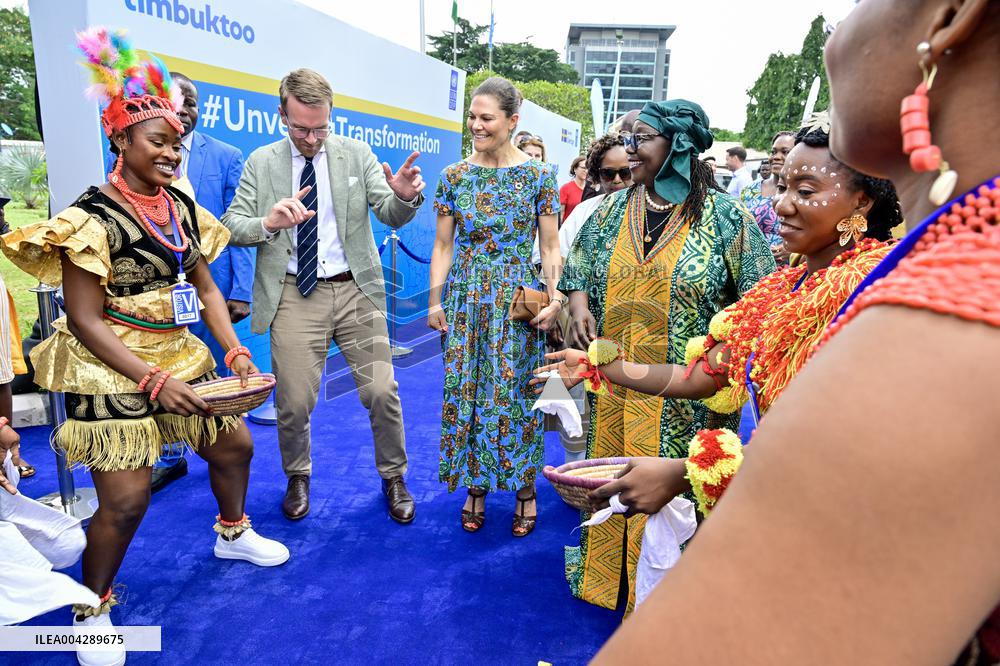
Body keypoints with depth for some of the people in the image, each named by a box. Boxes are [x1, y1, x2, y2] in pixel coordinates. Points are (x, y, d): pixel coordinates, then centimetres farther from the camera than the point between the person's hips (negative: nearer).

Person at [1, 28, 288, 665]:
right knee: (125, 499, -4)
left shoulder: (182, 208, 5)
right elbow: (86, 321, -17)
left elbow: (206, 287, 7)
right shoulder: (93, 218, -15)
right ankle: (92, 607, 23)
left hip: (180, 357, 7)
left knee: (235, 445, 15)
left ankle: (233, 532, 44)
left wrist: (235, 350, -6)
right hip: (113, 371, -7)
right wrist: (156, 380, -22)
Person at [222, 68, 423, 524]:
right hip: (295, 296, 0)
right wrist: (267, 223, -18)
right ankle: (298, 477, 33)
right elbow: (231, 225, 3)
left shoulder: (357, 154, 5)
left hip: (355, 290, 0)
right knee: (293, 402, 3)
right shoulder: (261, 162, 6)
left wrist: (404, 196, -25)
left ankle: (393, 478, 23)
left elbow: (392, 217, -1)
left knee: (382, 392, -2)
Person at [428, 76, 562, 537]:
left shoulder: (539, 176, -1)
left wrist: (555, 298, -12)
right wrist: (435, 302, 0)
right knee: (465, 392, 7)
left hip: (519, 301, -2)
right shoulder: (454, 176, 5)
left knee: (516, 394, 3)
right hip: (466, 300, 3)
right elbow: (443, 245, 7)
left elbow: (550, 247, 1)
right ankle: (475, 486, 25)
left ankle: (525, 490, 22)